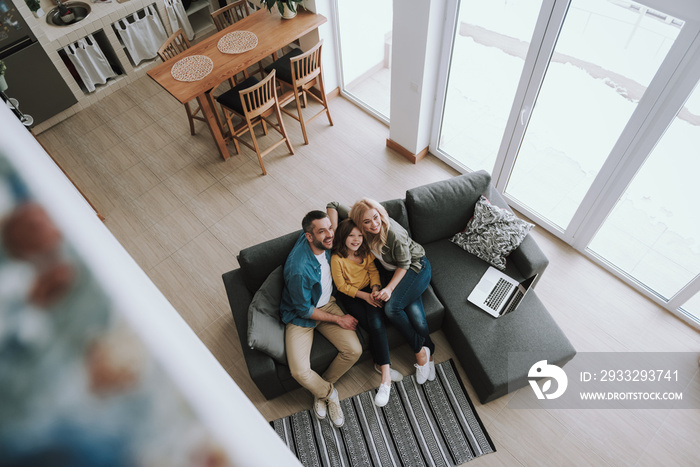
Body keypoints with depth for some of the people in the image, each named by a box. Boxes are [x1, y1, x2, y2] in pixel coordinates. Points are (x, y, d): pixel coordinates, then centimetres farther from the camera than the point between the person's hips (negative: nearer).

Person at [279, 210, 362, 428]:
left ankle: (322, 388, 15)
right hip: (300, 315, -5)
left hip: (327, 303, 6)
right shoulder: (298, 269, -35)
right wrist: (339, 319, -14)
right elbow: (305, 310, -21)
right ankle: (329, 393, 15)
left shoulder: (323, 241, -15)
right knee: (300, 372, -21)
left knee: (354, 350, -12)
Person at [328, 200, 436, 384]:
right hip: (391, 270, 5)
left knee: (391, 307, -26)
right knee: (413, 311, -19)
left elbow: (404, 265, -19)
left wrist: (390, 288, -28)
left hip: (416, 266, -5)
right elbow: (332, 206, -9)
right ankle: (428, 353, 1)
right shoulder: (360, 224, -17)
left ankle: (422, 350, -6)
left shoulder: (394, 234, -33)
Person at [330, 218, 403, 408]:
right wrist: (364, 295, -16)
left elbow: (373, 271, 4)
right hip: (350, 296, -3)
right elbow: (342, 286, -11)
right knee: (376, 328, -22)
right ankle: (385, 368, -4)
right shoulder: (337, 259, -18)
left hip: (368, 290, 3)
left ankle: (383, 372, -19)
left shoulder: (365, 251, -6)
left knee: (376, 324, -24)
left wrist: (375, 289, -14)